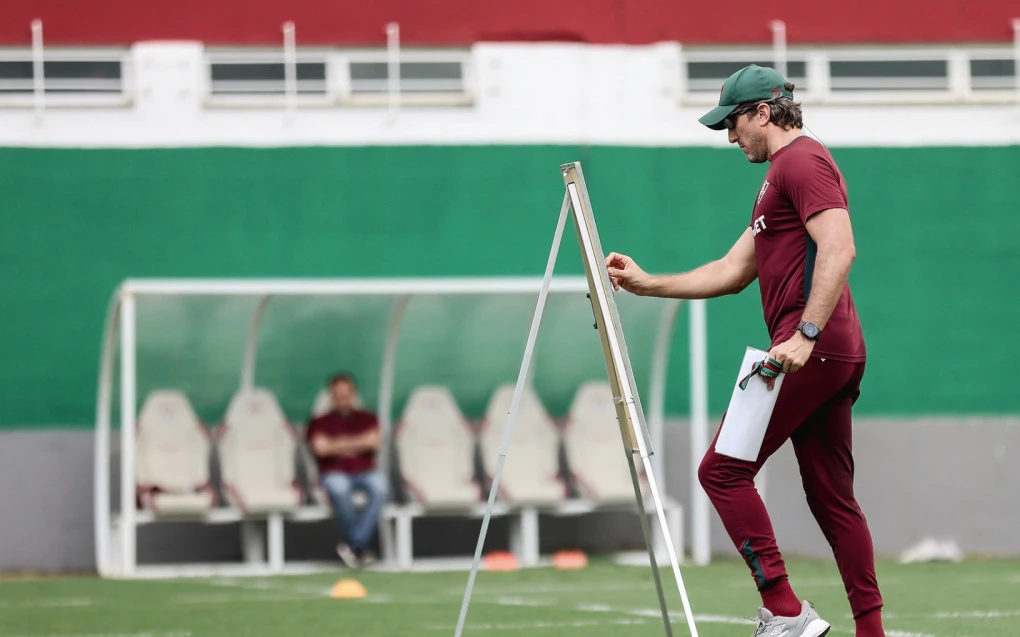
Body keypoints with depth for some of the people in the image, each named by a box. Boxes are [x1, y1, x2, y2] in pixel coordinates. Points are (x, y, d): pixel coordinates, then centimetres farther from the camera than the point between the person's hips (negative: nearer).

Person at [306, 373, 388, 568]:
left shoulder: (367, 419, 19)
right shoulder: (320, 423, 13)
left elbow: (374, 442, -1)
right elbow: (321, 448, -7)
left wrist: (340, 444, -1)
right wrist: (358, 444, -3)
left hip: (365, 472, 2)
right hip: (335, 474, -2)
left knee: (380, 485, -36)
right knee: (338, 487, -40)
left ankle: (356, 543, -38)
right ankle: (364, 547, -31)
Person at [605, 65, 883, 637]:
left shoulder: (803, 161, -7)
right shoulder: (783, 173, 26)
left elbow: (839, 249, -20)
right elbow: (732, 272, 29)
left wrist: (804, 335, -27)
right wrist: (648, 285, 24)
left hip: (812, 350, -11)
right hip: (838, 354, 11)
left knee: (723, 471, -9)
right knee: (833, 498, 10)